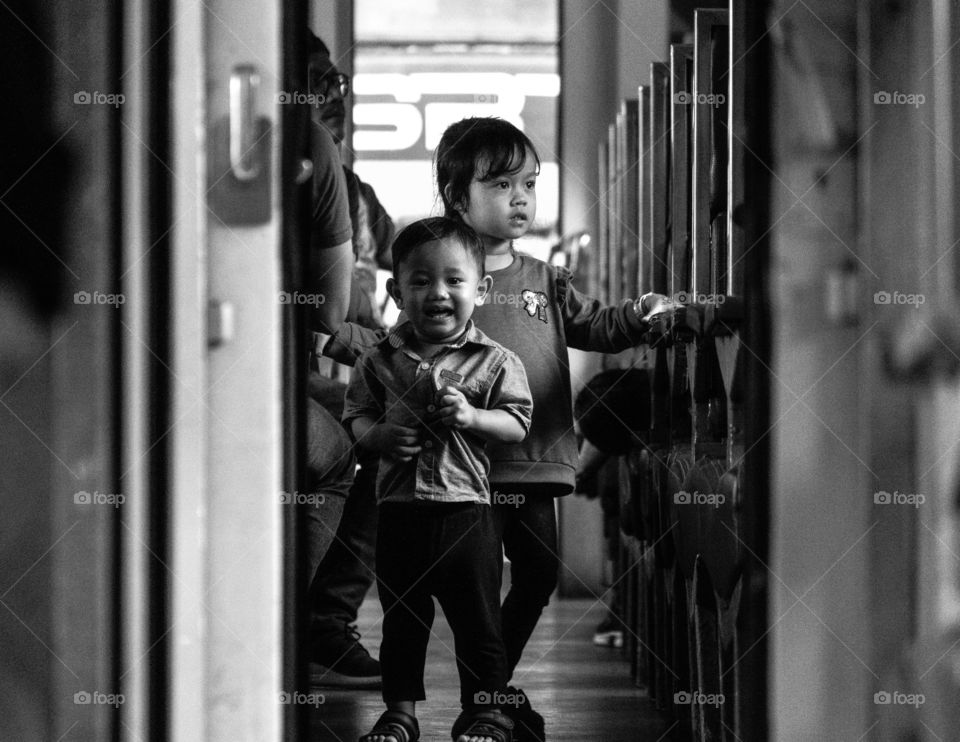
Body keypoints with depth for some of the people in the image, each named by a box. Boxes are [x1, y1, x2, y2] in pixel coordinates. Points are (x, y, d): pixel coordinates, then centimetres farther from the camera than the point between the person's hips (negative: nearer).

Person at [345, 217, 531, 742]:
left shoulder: (495, 362, -1)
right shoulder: (380, 361, 5)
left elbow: (517, 424, -3)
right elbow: (356, 415, 8)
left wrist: (472, 417, -20)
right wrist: (380, 434, -12)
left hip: (465, 507, -2)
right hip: (399, 507, 2)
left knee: (476, 617, 5)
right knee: (400, 618, 12)